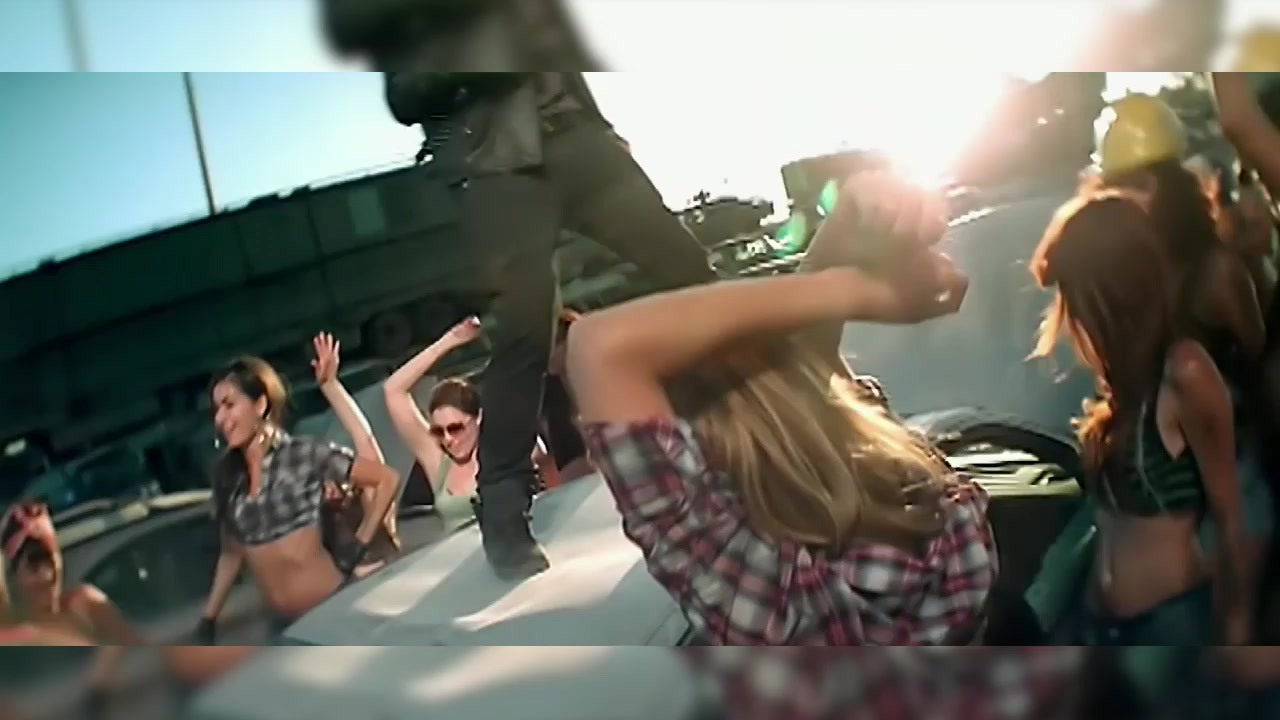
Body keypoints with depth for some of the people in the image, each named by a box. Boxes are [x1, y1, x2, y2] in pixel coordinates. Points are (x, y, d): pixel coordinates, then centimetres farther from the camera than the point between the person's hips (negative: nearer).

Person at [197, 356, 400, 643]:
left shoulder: (304, 454, -8)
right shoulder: (227, 475, 7)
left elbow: (387, 479, -6)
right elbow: (231, 553, 16)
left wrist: (359, 548, -8)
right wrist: (208, 619, 13)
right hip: (283, 624, 5)